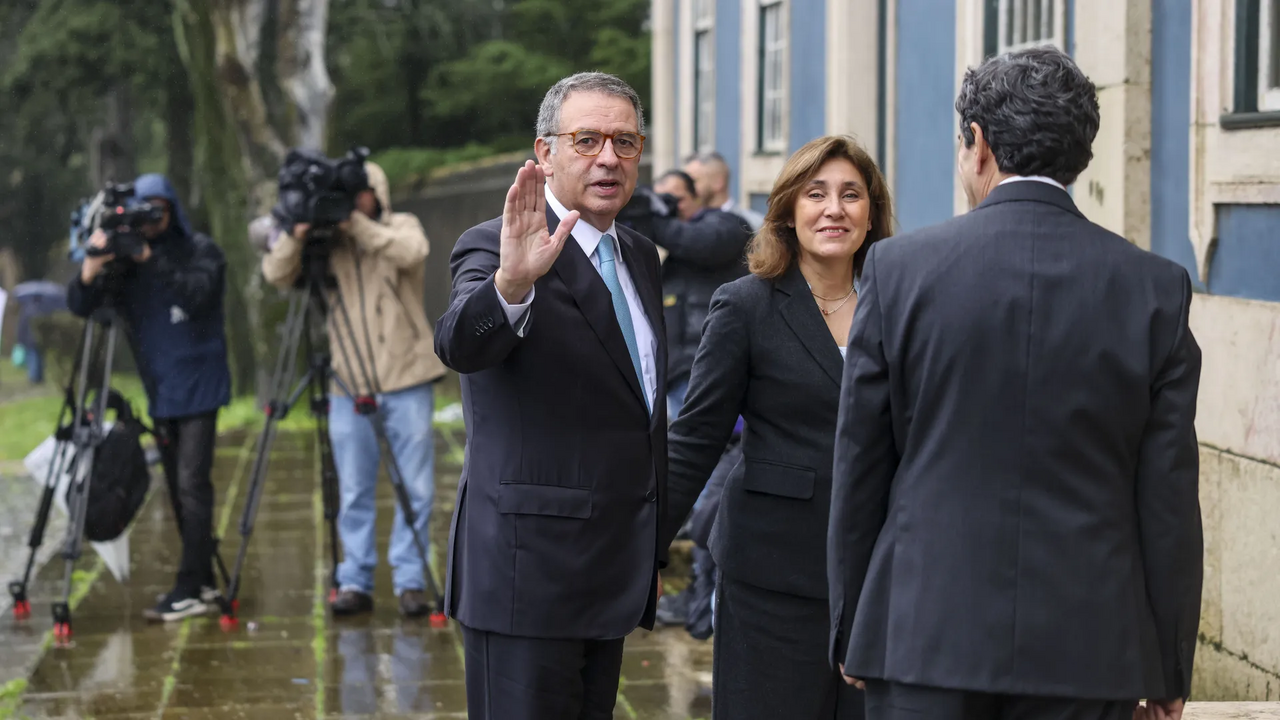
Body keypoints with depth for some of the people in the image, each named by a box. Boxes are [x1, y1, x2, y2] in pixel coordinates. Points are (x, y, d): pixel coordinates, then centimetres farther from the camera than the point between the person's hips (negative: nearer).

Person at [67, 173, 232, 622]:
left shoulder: (201, 251, -4)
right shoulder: (124, 260, 4)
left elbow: (197, 296, -22)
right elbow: (79, 306, -7)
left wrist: (151, 260, -26)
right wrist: (91, 268, -26)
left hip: (198, 387, -5)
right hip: (160, 392, 5)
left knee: (192, 485, -11)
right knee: (178, 489, 9)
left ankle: (190, 591, -12)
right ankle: (204, 583, 18)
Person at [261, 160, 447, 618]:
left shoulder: (401, 226, 4)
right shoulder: (326, 242, 6)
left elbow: (412, 252, -19)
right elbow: (276, 275, -5)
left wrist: (356, 224, -24)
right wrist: (296, 236, -23)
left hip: (407, 379, -1)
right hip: (349, 385, 1)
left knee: (415, 488, 0)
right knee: (354, 492, 4)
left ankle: (411, 582, 7)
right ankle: (355, 582, 11)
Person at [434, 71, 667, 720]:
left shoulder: (639, 257, 15)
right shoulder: (495, 247, -10)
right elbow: (461, 345, -31)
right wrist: (511, 283, -52)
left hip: (612, 574, 8)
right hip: (528, 574, -8)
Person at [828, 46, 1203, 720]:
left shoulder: (899, 268, -3)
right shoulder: (1156, 287, -1)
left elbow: (859, 469, 2)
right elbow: (1169, 496, 1)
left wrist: (851, 628, 12)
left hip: (924, 634, -1)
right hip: (1087, 646, 1)